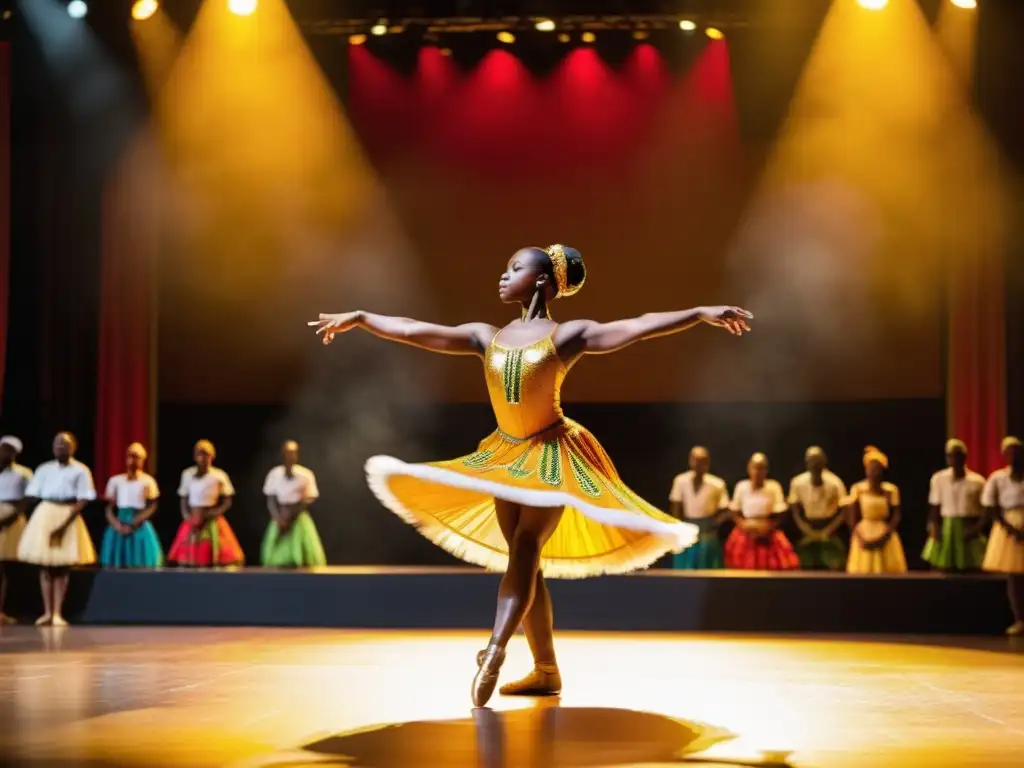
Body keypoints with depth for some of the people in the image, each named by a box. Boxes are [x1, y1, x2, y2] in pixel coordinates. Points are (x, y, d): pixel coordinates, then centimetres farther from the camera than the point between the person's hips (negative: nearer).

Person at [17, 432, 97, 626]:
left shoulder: (81, 470, -3)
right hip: (44, 516, 2)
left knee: (62, 567, 0)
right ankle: (47, 612, 7)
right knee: (45, 565, 2)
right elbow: (32, 496, 7)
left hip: (68, 518, -2)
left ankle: (58, 613, 4)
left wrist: (64, 524, -17)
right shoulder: (44, 469, 6)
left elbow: (83, 501, -9)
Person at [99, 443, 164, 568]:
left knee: (141, 567, -8)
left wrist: (133, 525, -13)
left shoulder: (147, 481, 2)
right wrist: (117, 525, -10)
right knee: (115, 567, -2)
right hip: (118, 530, 3)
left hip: (140, 529, -3)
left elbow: (151, 508, -4)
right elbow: (109, 508, 8)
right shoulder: (115, 481, 9)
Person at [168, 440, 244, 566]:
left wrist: (211, 515, -12)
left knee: (217, 560, -7)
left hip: (212, 523, -2)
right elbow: (184, 501, 9)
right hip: (192, 525, 2)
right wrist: (189, 518, -7)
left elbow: (227, 502, 0)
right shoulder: (187, 474, 4)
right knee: (189, 559, -1)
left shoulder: (219, 476, -3)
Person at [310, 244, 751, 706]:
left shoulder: (570, 334, -8)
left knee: (524, 549, -21)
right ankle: (546, 671, 13)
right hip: (506, 456, 6)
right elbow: (415, 332, 9)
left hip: (553, 456, -6)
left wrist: (703, 313, -26)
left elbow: (639, 326, -17)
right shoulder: (486, 337, 6)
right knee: (524, 562, 6)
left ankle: (493, 652, -33)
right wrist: (360, 318, 12)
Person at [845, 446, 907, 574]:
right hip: (865, 538, 0)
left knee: (889, 572, -3)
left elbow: (896, 516, 0)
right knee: (862, 573, -4)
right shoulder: (857, 489, -1)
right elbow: (853, 518, 1)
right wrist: (861, 538, -10)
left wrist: (884, 536, -13)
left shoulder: (890, 490, -2)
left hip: (885, 538, 0)